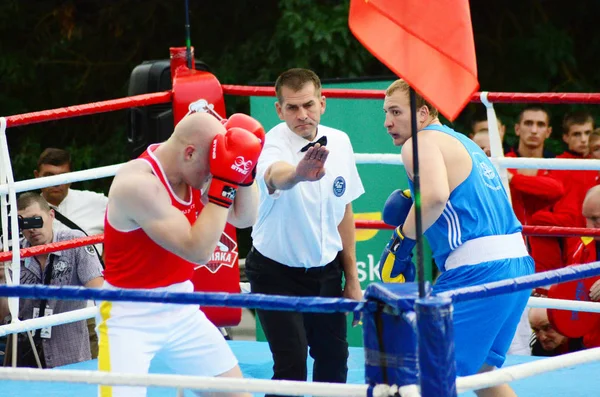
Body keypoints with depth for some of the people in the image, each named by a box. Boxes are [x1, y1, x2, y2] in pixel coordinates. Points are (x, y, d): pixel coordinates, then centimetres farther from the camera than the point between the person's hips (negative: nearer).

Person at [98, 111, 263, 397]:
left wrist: (242, 174, -11)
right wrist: (225, 183, -30)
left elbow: (244, 218, 6)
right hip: (130, 316, -8)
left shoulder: (192, 170, -3)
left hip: (181, 309, 8)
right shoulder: (139, 184, -27)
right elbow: (198, 250, -31)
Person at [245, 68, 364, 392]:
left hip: (325, 271, 5)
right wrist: (298, 173, -74)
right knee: (291, 366, -14)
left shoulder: (339, 142, -5)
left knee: (334, 360, 10)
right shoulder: (276, 143, -23)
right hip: (276, 272, -5)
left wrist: (352, 277, 11)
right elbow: (276, 175, -50)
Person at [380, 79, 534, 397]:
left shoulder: (421, 143, -5)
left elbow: (435, 195, -24)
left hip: (478, 268, -10)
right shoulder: (461, 142, 23)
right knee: (482, 368, 21)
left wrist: (402, 240, -13)